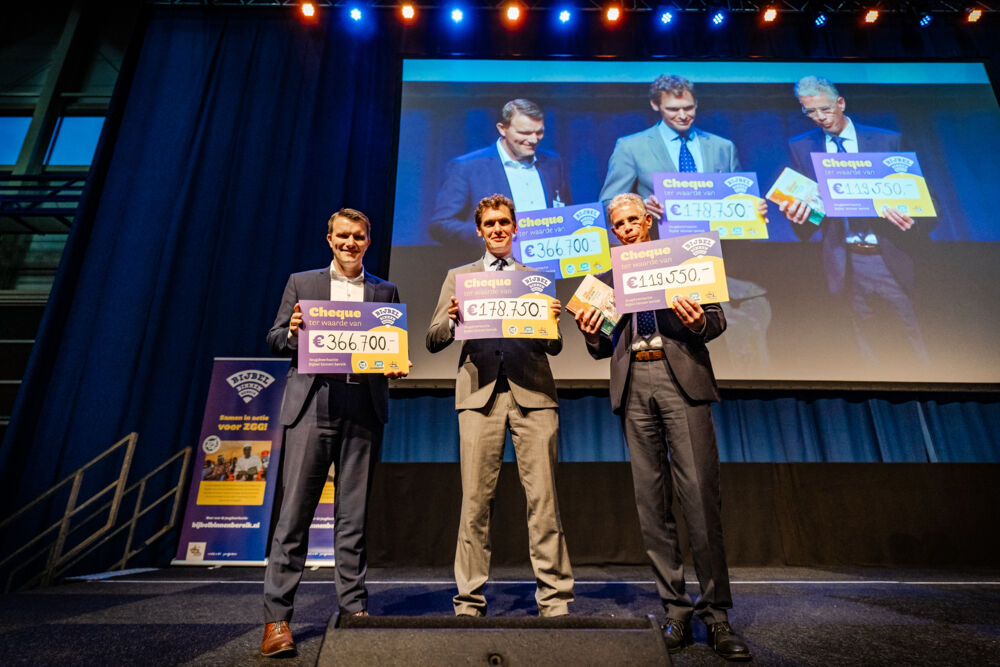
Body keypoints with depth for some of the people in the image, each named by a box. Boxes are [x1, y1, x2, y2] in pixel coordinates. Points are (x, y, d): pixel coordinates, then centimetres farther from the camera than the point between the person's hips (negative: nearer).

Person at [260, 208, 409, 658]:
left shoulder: (385, 293, 15)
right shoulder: (301, 283, 14)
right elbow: (275, 340, 10)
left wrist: (395, 365, -9)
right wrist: (292, 333, -12)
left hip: (363, 410, 1)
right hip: (311, 405, -1)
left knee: (354, 515, 7)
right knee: (295, 512, 0)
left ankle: (353, 607, 17)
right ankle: (276, 616, 10)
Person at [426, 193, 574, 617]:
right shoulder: (459, 277, 18)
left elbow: (554, 348, 14)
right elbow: (433, 341, 12)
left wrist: (552, 320, -7)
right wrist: (452, 319, -9)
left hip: (532, 391, 1)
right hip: (480, 391, 0)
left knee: (543, 499, -1)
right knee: (475, 501, 1)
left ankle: (554, 601, 11)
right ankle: (469, 603, 14)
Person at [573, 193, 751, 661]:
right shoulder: (606, 279, 20)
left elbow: (718, 320, 9)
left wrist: (698, 323, -13)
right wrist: (591, 334, -5)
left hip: (681, 377, -2)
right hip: (633, 385, 2)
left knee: (700, 495, -9)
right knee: (651, 501, 1)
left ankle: (716, 613, 3)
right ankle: (676, 611, 10)